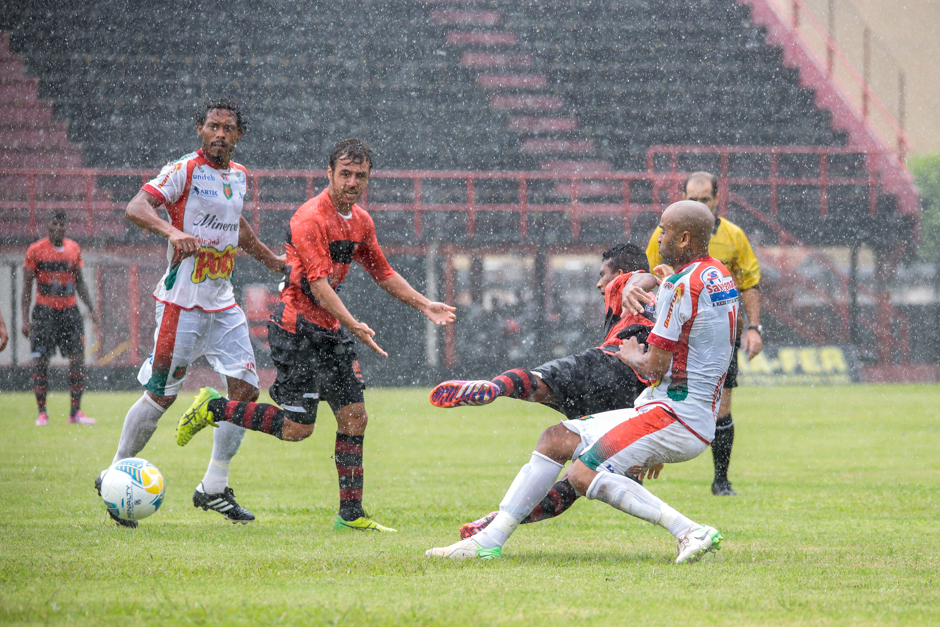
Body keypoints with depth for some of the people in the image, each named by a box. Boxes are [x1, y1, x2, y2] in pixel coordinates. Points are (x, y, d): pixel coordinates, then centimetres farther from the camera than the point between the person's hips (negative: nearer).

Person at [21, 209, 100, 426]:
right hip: (45, 310, -3)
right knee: (41, 359, -5)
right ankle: (42, 412, 2)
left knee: (77, 358, -4)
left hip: (70, 309, 3)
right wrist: (25, 318, -7)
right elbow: (27, 286, -1)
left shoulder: (74, 249, 9)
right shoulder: (36, 251, -3)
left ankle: (75, 412, 1)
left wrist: (91, 309, 10)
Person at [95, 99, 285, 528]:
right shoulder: (184, 170, -10)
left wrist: (271, 259, 36)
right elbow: (136, 207, -23)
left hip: (223, 306, 7)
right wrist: (172, 232, -39)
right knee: (161, 395, -4)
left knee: (245, 388, 0)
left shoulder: (239, 176, 12)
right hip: (182, 302, -7)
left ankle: (214, 489, 9)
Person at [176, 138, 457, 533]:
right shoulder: (310, 218, -17)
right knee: (296, 427, -9)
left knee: (354, 417, 3)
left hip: (331, 330, 8)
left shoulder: (360, 221, 10)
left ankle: (351, 514, 7)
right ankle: (212, 408, 8)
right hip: (297, 328, -8)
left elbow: (383, 273, 23)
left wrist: (424, 305, 16)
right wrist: (355, 326, -34)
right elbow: (319, 285, -25)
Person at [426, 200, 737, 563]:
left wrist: (630, 355, 6)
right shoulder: (720, 278, 15)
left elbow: (655, 367, -18)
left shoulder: (681, 285, -17)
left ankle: (689, 531, -23)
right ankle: (489, 541, 9)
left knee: (583, 473, -22)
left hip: (675, 416, -10)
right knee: (556, 439, 10)